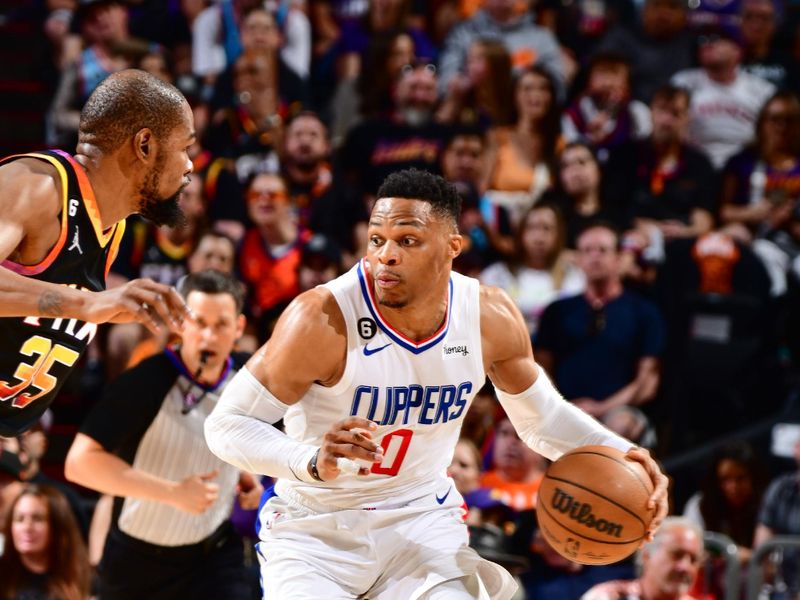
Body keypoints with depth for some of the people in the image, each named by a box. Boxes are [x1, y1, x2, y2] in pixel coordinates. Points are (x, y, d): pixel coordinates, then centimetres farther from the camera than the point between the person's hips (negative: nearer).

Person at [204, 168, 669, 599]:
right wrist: (313, 462, -37)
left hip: (423, 519, 3)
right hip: (315, 528, -3)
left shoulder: (491, 317, -10)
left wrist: (618, 454, -10)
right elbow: (227, 425, -19)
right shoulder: (322, 320, -25)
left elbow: (543, 417, 9)